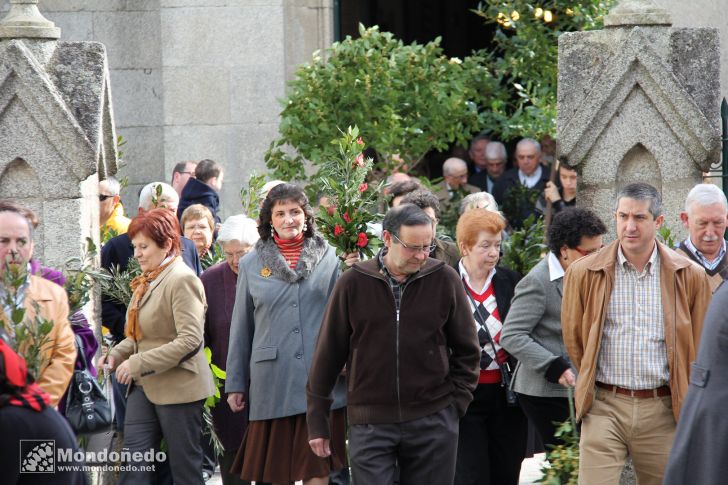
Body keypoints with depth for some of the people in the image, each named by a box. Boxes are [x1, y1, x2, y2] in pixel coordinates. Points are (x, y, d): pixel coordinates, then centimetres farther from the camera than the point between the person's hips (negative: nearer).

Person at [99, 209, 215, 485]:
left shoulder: (182, 280, -14)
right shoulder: (148, 280, 12)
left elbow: (190, 340, -22)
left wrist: (138, 364, -21)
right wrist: (116, 355, 2)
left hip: (177, 387, -8)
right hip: (144, 387, 8)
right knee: (134, 462, -1)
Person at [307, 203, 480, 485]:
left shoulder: (444, 279, 0)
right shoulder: (353, 284, -1)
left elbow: (466, 350, 10)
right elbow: (328, 354, 5)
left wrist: (456, 401, 1)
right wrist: (318, 422, 6)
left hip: (433, 421, 1)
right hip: (370, 424, -1)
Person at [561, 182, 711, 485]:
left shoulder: (689, 276, 3)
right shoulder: (584, 273, 1)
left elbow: (699, 346, 11)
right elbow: (573, 339, 12)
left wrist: (688, 405, 13)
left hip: (662, 410, 1)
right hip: (604, 407, -1)